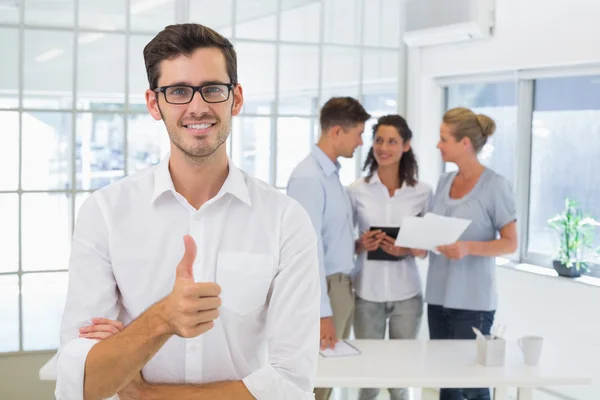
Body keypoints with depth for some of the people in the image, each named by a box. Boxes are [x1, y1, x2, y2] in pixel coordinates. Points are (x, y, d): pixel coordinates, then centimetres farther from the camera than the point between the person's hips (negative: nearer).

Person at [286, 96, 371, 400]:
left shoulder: (332, 172, 11)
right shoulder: (308, 177, -18)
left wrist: (356, 245, 4)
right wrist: (322, 311, -23)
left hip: (341, 286, 9)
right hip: (322, 290, -9)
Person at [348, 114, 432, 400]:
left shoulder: (422, 192, -1)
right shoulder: (357, 190, -2)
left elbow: (427, 248, 5)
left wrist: (407, 250, -15)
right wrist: (360, 245, -15)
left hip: (406, 294, 1)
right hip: (367, 293, 0)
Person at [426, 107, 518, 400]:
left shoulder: (495, 186, -9)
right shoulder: (444, 182, 9)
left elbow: (510, 243, -10)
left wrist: (469, 248, -25)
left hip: (472, 300, -6)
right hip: (438, 296, 6)